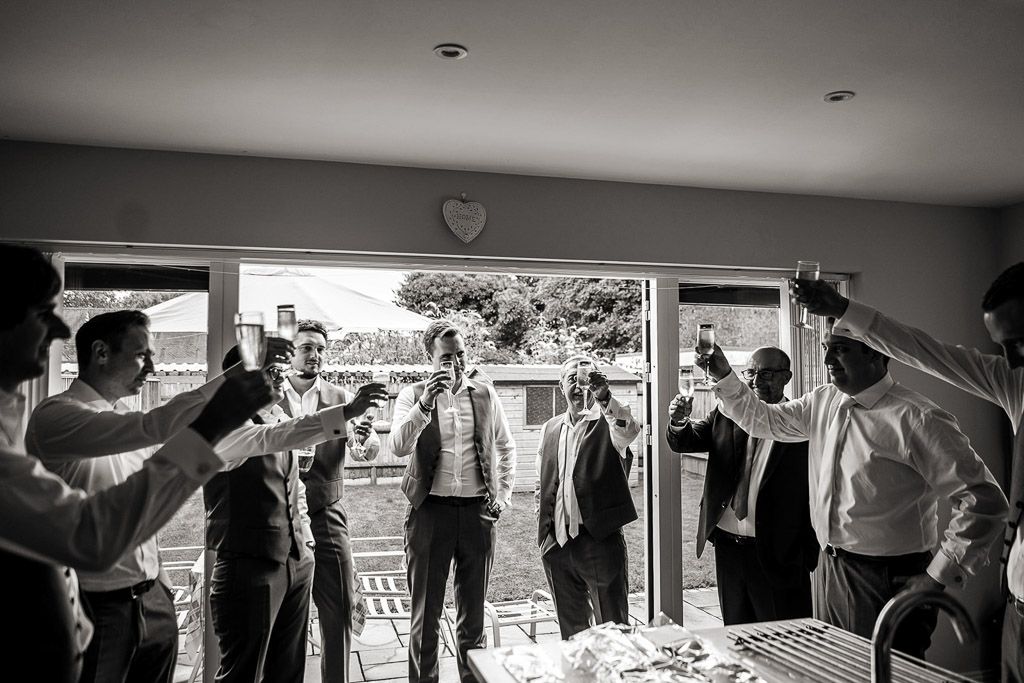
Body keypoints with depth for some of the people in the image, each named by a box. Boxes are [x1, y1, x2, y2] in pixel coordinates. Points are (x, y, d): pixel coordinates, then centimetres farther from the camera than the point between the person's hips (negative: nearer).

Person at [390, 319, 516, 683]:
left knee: (473, 614, 13)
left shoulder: (485, 394, 6)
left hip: (477, 511, 2)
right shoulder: (413, 395, 0)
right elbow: (399, 447, -15)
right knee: (425, 613, 7)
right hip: (430, 510, -2)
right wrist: (424, 404, -27)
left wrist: (503, 496, 8)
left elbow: (506, 447, 17)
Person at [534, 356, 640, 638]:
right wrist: (543, 534, 11)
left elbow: (630, 430, -27)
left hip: (600, 539, -5)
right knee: (571, 629, 16)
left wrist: (603, 396, -39)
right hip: (557, 543, 5)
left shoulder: (607, 422, -3)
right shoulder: (550, 428, 12)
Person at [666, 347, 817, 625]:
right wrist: (679, 422, -23)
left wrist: (811, 556, -13)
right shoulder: (726, 414, 5)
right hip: (727, 544, 5)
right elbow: (685, 442, 0)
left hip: (777, 552, -4)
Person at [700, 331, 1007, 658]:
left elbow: (984, 500, -17)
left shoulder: (917, 419, -18)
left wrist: (937, 578, -14)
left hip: (888, 582, -7)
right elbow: (762, 420, 18)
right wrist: (725, 377, 4)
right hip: (829, 570, 7)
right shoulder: (822, 402, 5)